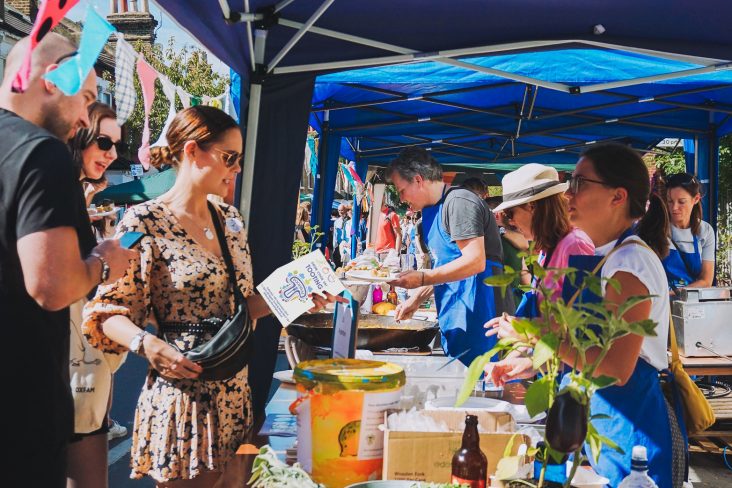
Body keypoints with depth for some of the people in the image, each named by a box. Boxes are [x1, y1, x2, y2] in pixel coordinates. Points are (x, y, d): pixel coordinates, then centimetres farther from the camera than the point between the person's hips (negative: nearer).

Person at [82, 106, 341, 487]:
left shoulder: (230, 220, 9)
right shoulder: (145, 222, -12)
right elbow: (106, 311, -11)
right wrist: (146, 344, -29)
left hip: (234, 390, 7)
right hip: (181, 392, -7)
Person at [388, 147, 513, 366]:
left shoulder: (459, 202, -14)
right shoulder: (431, 212, 17)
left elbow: (475, 261, -22)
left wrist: (422, 278, -22)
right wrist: (416, 299, 18)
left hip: (477, 315, -9)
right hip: (455, 322, 9)